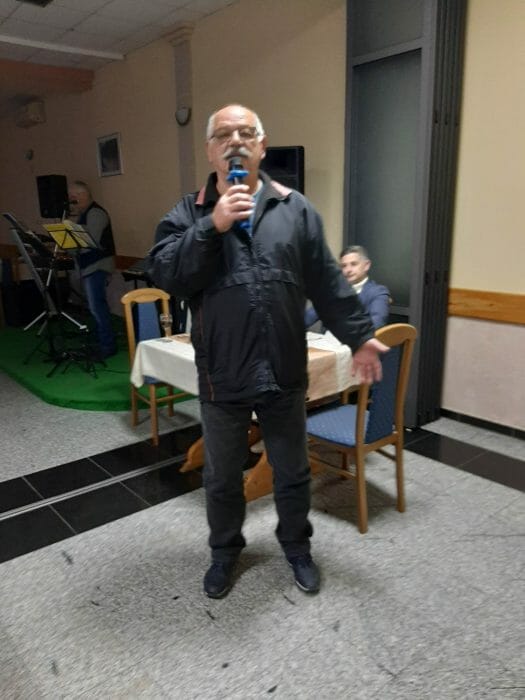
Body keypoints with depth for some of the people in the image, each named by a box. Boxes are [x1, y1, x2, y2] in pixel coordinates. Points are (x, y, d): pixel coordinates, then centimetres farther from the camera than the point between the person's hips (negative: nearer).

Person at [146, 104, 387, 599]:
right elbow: (162, 275, -13)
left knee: (292, 472, 18)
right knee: (222, 477, 18)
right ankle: (224, 551, 43)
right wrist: (212, 227, -21)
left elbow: (327, 283, 4)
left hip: (285, 373, 1)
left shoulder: (295, 209, 3)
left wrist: (359, 336, 0)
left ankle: (297, 547, 43)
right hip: (222, 377, 0)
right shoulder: (187, 214, 1)